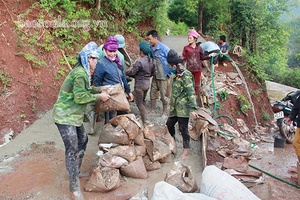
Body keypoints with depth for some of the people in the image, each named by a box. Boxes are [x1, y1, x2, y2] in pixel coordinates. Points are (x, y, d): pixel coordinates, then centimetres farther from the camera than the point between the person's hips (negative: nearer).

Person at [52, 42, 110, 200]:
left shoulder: (83, 71, 9)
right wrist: (99, 97, -15)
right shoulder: (80, 73, -21)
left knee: (82, 140, 18)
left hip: (73, 115, 10)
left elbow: (86, 90, 16)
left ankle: (76, 172, 33)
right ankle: (74, 187, 1)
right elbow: (80, 97, -24)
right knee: (72, 149, -8)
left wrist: (101, 90, 8)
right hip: (65, 116, -10)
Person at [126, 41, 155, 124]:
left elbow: (132, 72, -18)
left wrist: (126, 72, 1)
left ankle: (146, 121, 3)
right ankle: (144, 117, 33)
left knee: (139, 103, 4)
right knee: (143, 101, 24)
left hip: (139, 85, -8)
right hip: (147, 84, 8)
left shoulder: (139, 61, -24)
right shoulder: (151, 60, 1)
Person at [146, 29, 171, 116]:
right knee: (153, 93, 13)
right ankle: (152, 111, 29)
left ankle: (164, 113, 22)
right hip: (155, 76, 6)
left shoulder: (164, 48, -16)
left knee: (164, 95, 6)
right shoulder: (150, 49, 1)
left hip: (164, 76, -6)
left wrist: (170, 72, -10)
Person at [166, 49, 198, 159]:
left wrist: (192, 108, -22)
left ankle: (186, 150, 15)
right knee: (169, 123, 15)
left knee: (183, 128, 0)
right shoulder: (177, 74, 11)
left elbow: (191, 92, -19)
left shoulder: (185, 75, -16)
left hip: (183, 107, -8)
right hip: (175, 107, 9)